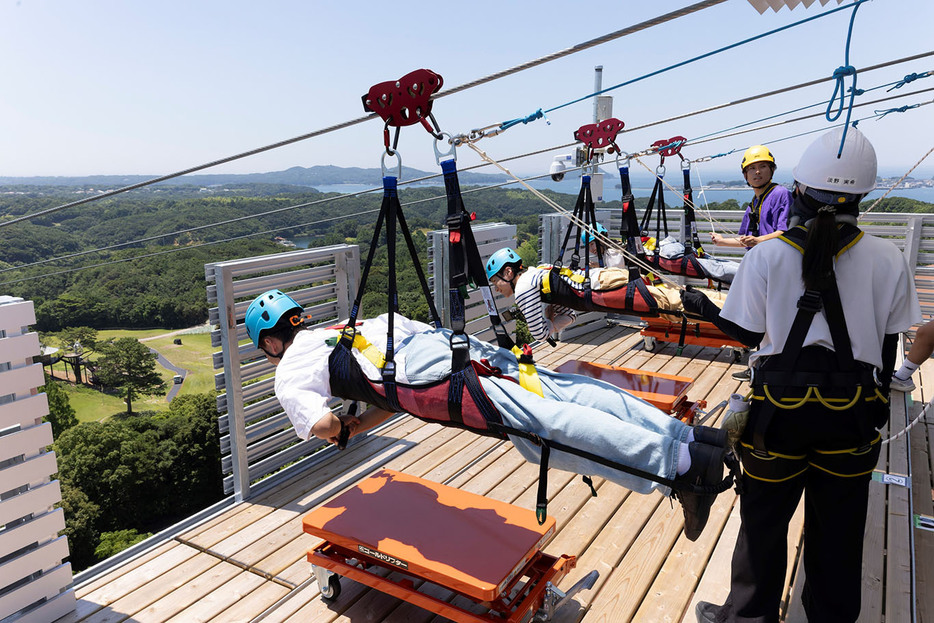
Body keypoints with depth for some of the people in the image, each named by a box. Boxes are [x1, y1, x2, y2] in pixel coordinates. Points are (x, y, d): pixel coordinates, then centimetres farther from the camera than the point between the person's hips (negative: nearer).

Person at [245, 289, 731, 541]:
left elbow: (321, 424, -2)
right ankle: (685, 433, -8)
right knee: (563, 392, -2)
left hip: (423, 370, -8)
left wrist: (335, 430, 20)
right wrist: (356, 426, 40)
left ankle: (680, 461, -27)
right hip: (443, 338, 8)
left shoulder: (288, 372, 17)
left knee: (539, 422, -18)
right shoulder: (334, 331, 39)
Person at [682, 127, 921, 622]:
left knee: (764, 517, 15)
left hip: (781, 406, -1)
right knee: (837, 526, 19)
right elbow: (888, 349, 1)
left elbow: (747, 333, -4)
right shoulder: (887, 261, -5)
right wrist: (875, 404, 15)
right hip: (852, 412, 2)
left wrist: (704, 309, 13)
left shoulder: (767, 255, -11)